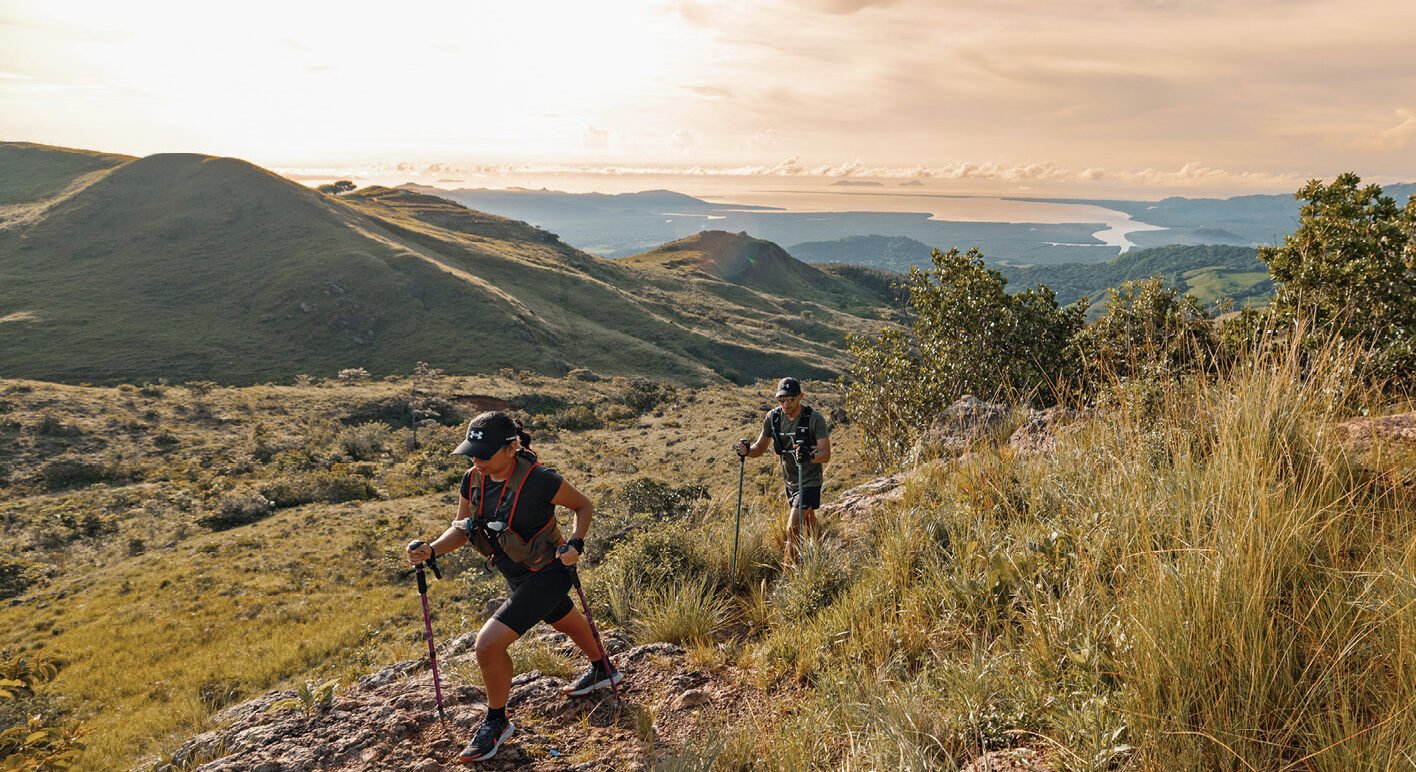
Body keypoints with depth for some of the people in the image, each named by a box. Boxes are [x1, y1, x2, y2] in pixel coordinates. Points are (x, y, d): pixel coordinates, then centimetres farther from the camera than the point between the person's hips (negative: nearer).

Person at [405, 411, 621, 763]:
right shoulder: (473, 480, -11)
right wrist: (431, 549, -18)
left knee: (488, 643, -15)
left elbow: (584, 506, -12)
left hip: (546, 575, -8)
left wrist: (575, 544, -25)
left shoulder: (540, 481, -29)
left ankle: (497, 722, 10)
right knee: (568, 622, 31)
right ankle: (603, 670, 59)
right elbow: (461, 529, 0)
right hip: (516, 575, 8)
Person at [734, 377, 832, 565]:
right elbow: (761, 447, 3)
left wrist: (809, 456, -43)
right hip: (789, 481, 6)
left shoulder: (815, 419, -19)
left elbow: (826, 454, -22)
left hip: (809, 482, -6)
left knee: (792, 529, -16)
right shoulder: (773, 417, -5)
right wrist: (747, 450, -19)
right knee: (808, 523, 25)